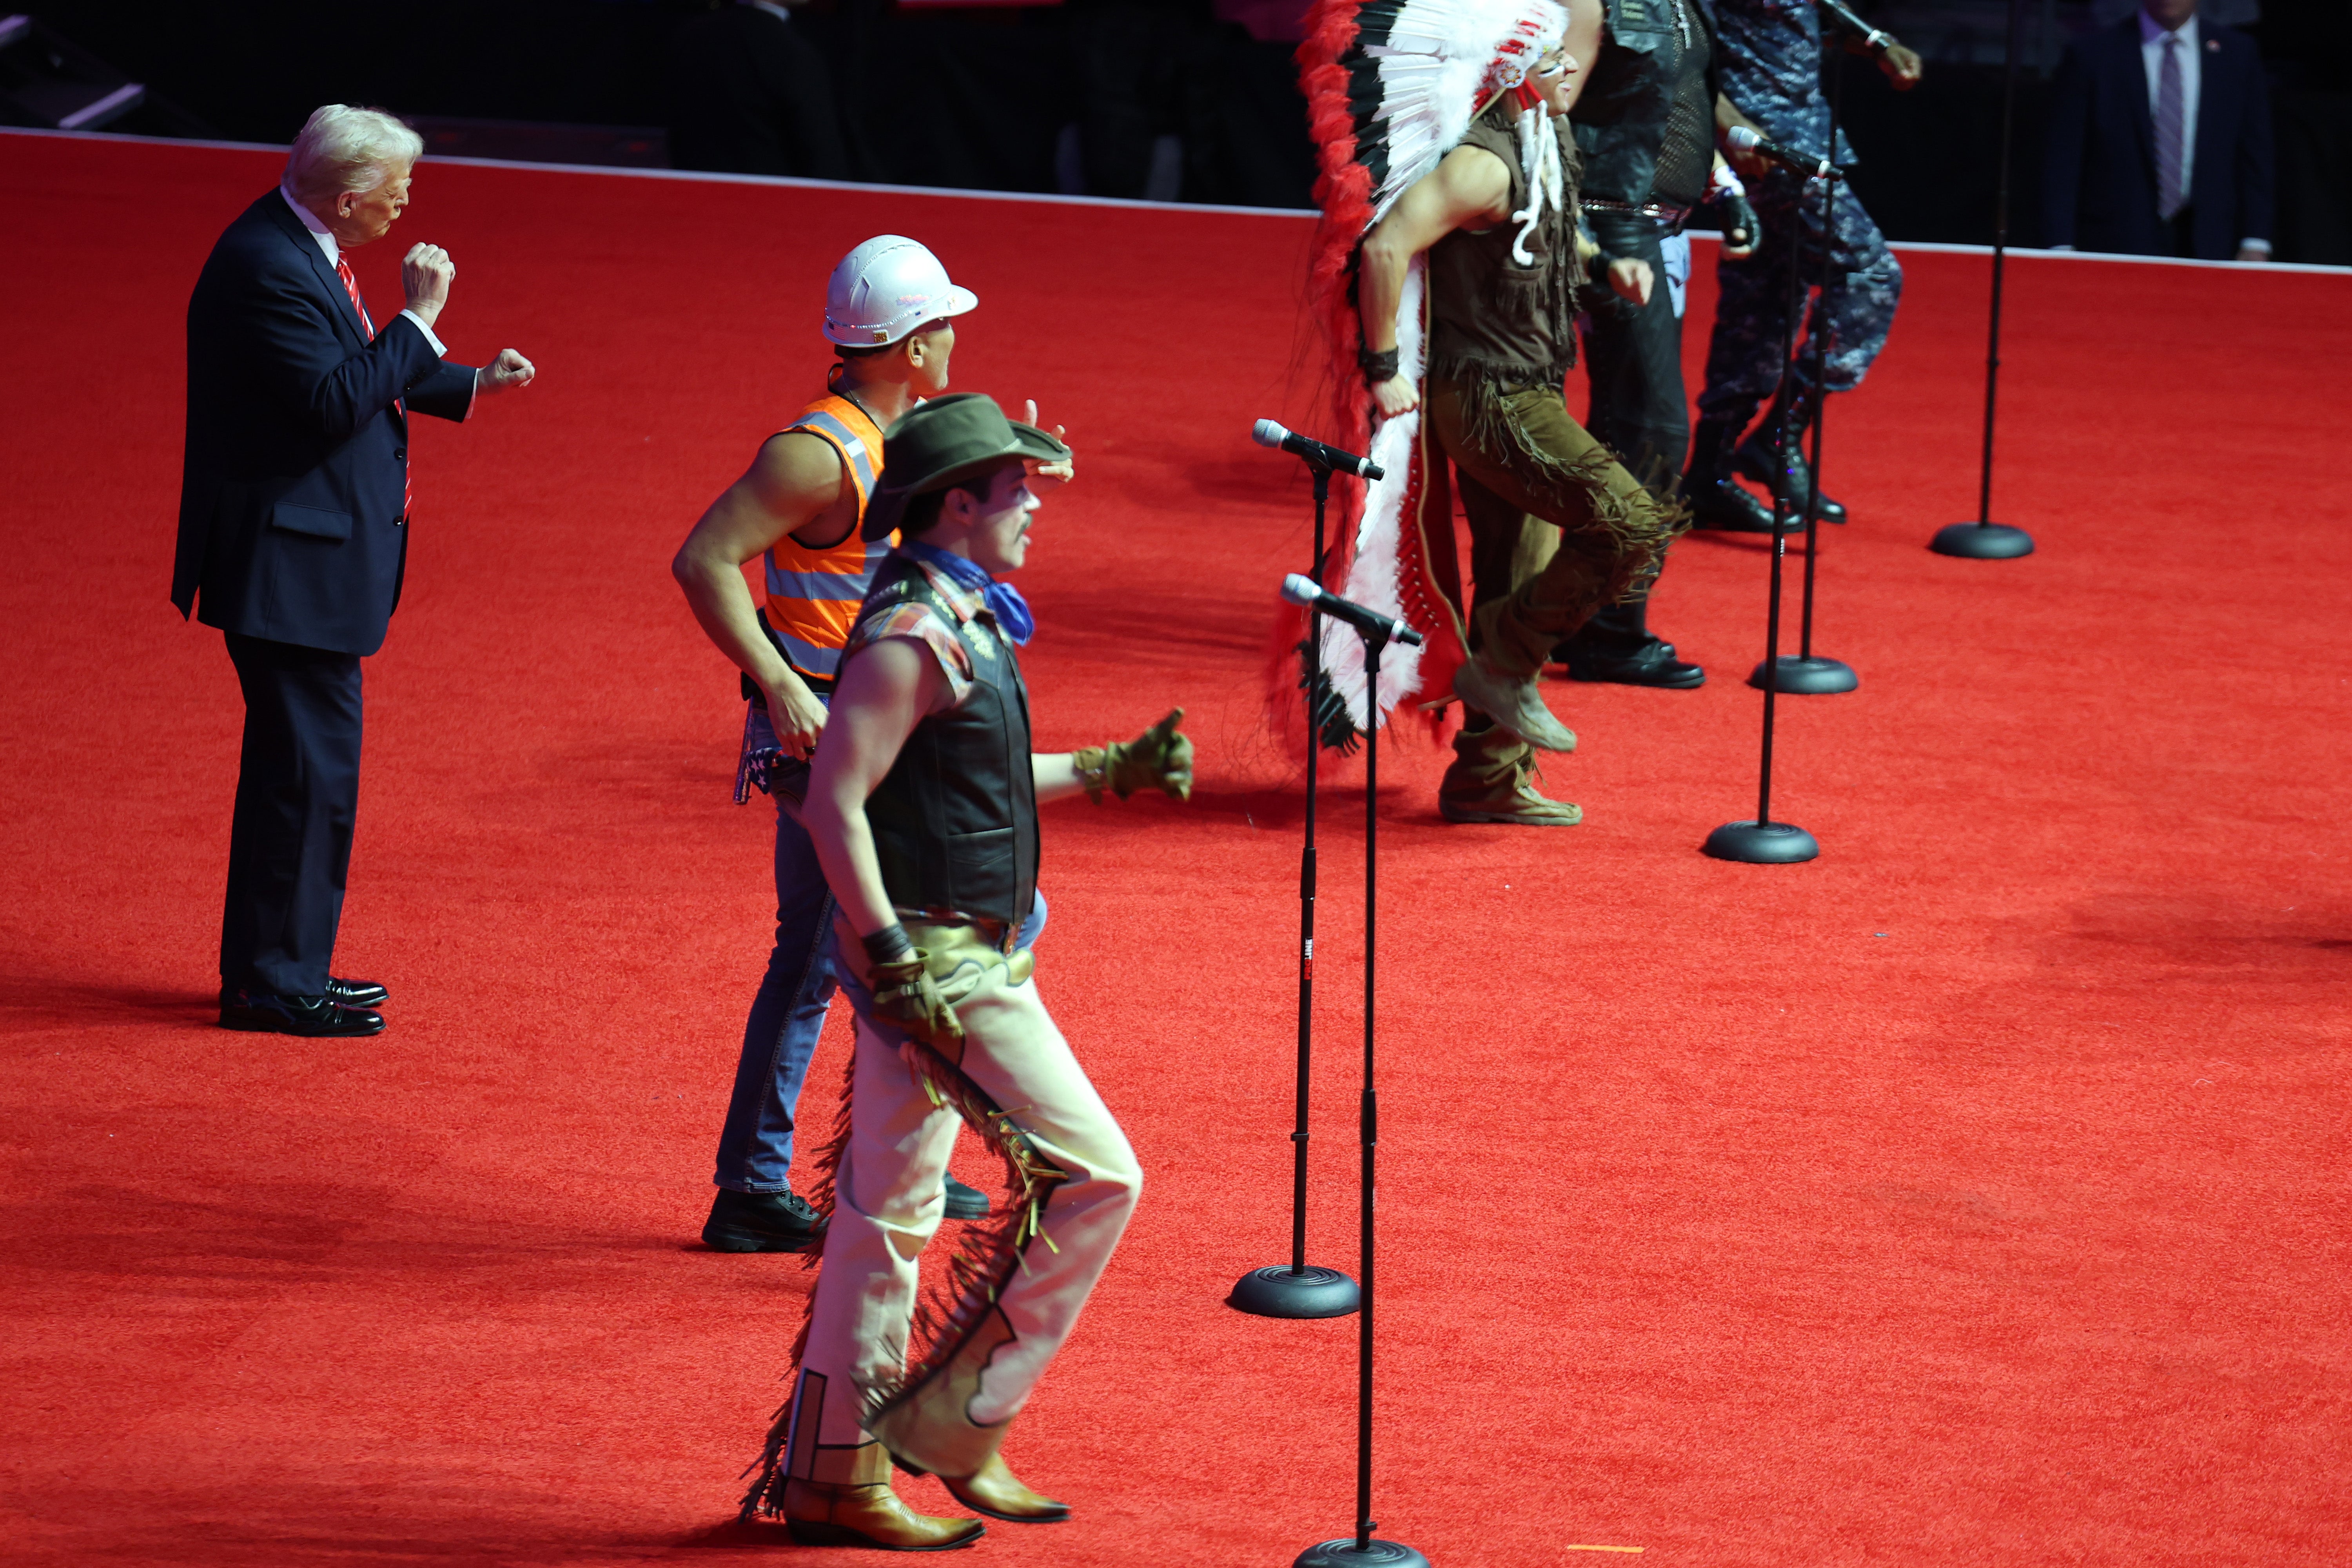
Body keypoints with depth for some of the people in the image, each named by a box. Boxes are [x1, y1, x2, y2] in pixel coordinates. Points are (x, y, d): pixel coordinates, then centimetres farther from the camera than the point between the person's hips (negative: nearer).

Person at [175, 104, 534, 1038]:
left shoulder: (303, 251, 10)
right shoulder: (266, 268, -22)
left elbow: (359, 378, 23)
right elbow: (337, 401, -28)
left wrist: (471, 385, 22)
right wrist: (420, 317, -21)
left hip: (308, 559, 11)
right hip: (289, 566, -11)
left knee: (301, 765, 18)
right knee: (311, 769, -6)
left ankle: (281, 968, 28)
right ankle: (273, 984, 1)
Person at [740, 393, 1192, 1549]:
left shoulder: (961, 621, 13)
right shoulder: (912, 636, -18)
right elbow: (835, 803, -22)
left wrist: (1109, 772, 26)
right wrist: (895, 962, -25)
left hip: (966, 958, 10)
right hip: (939, 959, -10)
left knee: (889, 1212, 12)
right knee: (1094, 1176, -7)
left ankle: (831, 1473, 17)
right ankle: (956, 1424, 0)